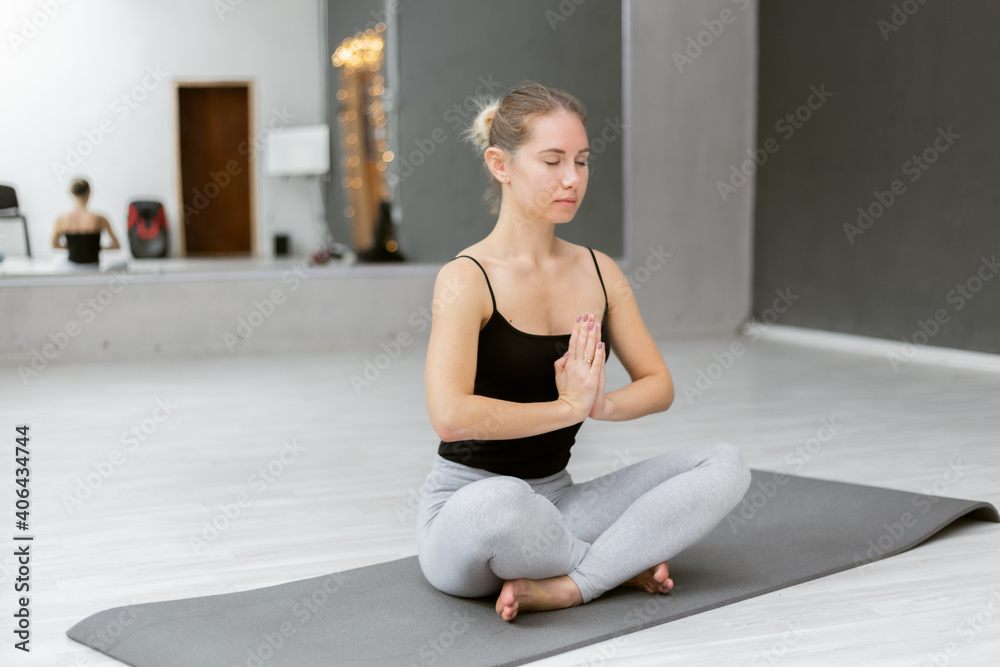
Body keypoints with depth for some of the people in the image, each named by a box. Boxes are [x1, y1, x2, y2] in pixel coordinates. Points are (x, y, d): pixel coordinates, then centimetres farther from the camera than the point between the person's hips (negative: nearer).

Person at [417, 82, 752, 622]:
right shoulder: (467, 279, -14)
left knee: (724, 465, -11)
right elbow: (450, 415, -28)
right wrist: (569, 406, -19)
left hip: (557, 502, 6)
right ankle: (622, 563, -11)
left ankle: (561, 587, -21)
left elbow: (658, 385, 8)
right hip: (466, 508, -6)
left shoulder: (599, 272, 6)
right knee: (497, 504, -42)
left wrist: (600, 404, -14)